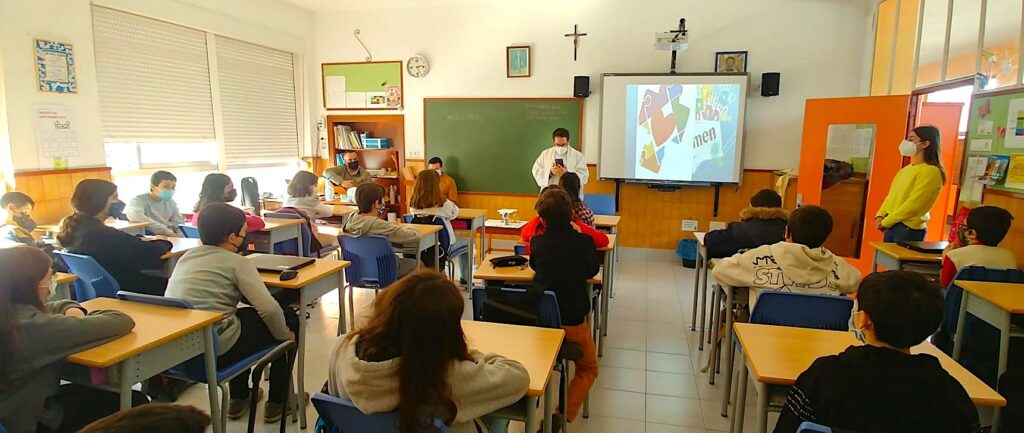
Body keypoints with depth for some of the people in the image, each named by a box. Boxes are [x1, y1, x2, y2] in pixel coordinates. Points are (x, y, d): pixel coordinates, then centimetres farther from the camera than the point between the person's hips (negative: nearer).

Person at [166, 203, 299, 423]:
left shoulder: (186, 257, 12)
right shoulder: (237, 262, -9)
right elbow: (269, 309, -17)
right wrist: (286, 336, 0)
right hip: (216, 350, -7)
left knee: (245, 315, 34)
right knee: (289, 317, 14)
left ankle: (238, 398, 41)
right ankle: (277, 402, 23)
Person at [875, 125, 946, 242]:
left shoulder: (931, 171, -12)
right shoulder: (907, 169, 15)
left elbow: (913, 205, -18)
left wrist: (886, 222, -13)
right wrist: (880, 215, 1)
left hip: (909, 229, -8)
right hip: (891, 226, 8)